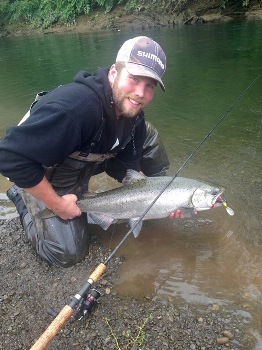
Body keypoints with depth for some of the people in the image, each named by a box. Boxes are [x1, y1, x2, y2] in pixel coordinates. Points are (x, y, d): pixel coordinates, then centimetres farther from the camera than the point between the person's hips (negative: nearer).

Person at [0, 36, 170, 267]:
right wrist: (57, 205, -29)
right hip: (44, 175, -6)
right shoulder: (75, 107, -40)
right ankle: (22, 200, 13)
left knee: (148, 134, -1)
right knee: (68, 254, -7)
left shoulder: (133, 114, -13)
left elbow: (127, 167, -3)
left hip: (88, 159, 7)